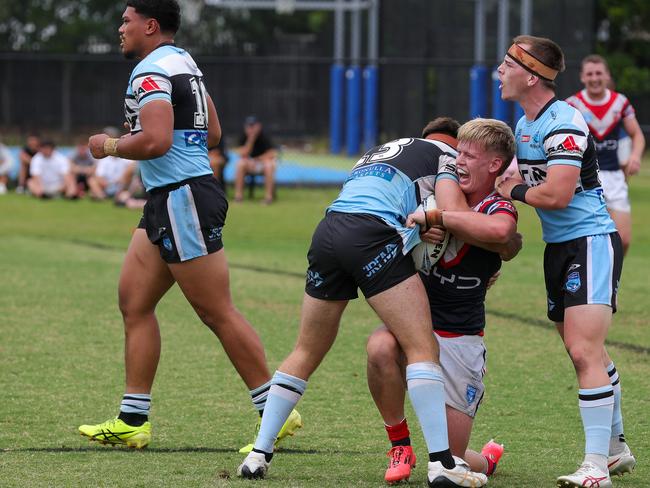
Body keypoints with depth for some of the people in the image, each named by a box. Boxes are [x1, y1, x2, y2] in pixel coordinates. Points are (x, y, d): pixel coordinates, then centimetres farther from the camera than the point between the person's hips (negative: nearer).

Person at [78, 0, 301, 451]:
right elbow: (212, 132, 24)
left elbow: (155, 141, -25)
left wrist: (110, 146, -9)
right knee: (134, 300, 9)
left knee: (218, 313, -7)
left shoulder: (151, 72, -14)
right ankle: (132, 421, 9)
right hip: (168, 201, 11)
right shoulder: (184, 63, 17)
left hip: (183, 200, -11)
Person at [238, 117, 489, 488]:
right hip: (373, 236, -7)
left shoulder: (380, 151, 37)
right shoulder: (445, 154, 16)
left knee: (307, 353, 19)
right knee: (423, 349, -4)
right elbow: (453, 213, 0)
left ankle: (259, 453, 17)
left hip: (328, 230, 7)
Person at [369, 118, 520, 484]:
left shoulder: (499, 210, -12)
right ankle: (400, 448, -12)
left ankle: (489, 459, 35)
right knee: (380, 347, -34)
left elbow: (499, 231, -40)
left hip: (460, 340, -4)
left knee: (451, 461, -5)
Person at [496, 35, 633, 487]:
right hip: (558, 247, 10)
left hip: (591, 242, -10)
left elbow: (555, 195, -25)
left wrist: (514, 190, -8)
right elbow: (527, 184, 21)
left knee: (584, 352, -17)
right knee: (588, 353, 15)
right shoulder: (524, 125, 12)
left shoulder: (563, 124, -18)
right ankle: (616, 447, 27)